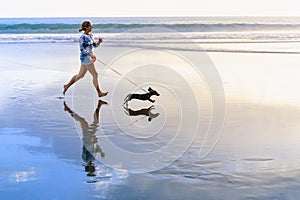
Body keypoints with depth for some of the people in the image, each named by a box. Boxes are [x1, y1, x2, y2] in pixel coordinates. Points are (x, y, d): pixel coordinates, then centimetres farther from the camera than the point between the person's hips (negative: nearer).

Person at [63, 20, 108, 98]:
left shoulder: (90, 35, 11)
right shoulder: (83, 37, -15)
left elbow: (95, 45, 16)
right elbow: (82, 49, -18)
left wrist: (99, 42, -4)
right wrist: (91, 54, -25)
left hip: (88, 57, 9)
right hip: (85, 57, -9)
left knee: (80, 75, 17)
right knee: (95, 74, -7)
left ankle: (67, 86, 28)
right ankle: (99, 93, 0)